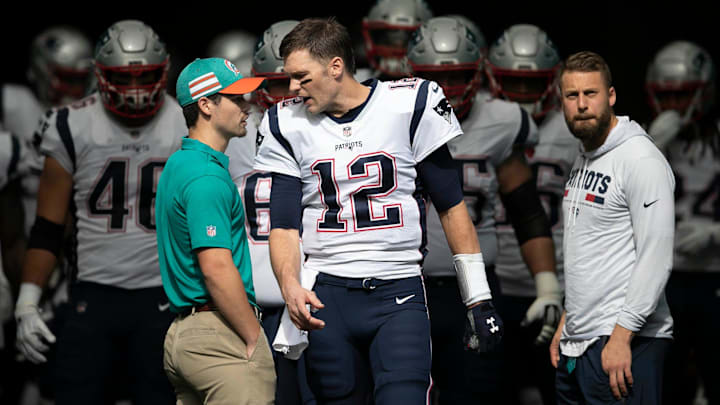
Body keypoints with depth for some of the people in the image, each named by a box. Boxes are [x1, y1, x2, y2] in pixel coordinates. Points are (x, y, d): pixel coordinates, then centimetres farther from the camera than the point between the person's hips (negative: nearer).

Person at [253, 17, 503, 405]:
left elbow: (451, 206, 5)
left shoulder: (409, 105, 0)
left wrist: (478, 299, 2)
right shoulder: (288, 124, 6)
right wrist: (290, 285, -17)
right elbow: (284, 225, 4)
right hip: (326, 297, 2)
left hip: (398, 297, -2)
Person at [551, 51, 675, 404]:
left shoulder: (641, 160, -11)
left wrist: (621, 336, -21)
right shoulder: (582, 163, 18)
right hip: (576, 345, 9)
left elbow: (656, 259, -17)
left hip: (625, 347, -9)